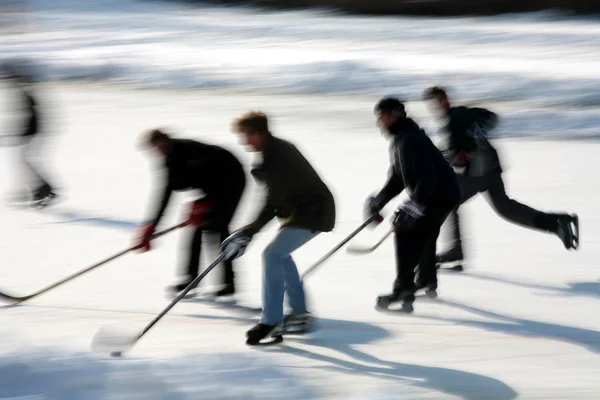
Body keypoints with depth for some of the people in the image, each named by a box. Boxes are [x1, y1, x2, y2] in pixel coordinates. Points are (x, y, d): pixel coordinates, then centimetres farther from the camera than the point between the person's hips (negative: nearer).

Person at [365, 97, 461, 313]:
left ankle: (404, 290, -21)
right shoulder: (398, 140, 9)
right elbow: (397, 179, 14)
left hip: (440, 195, -11)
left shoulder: (410, 140, -24)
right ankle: (427, 281, 50)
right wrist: (378, 201, 5)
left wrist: (413, 206, -35)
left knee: (407, 232, -17)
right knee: (423, 235, 28)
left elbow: (427, 177, -31)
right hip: (440, 193, 11)